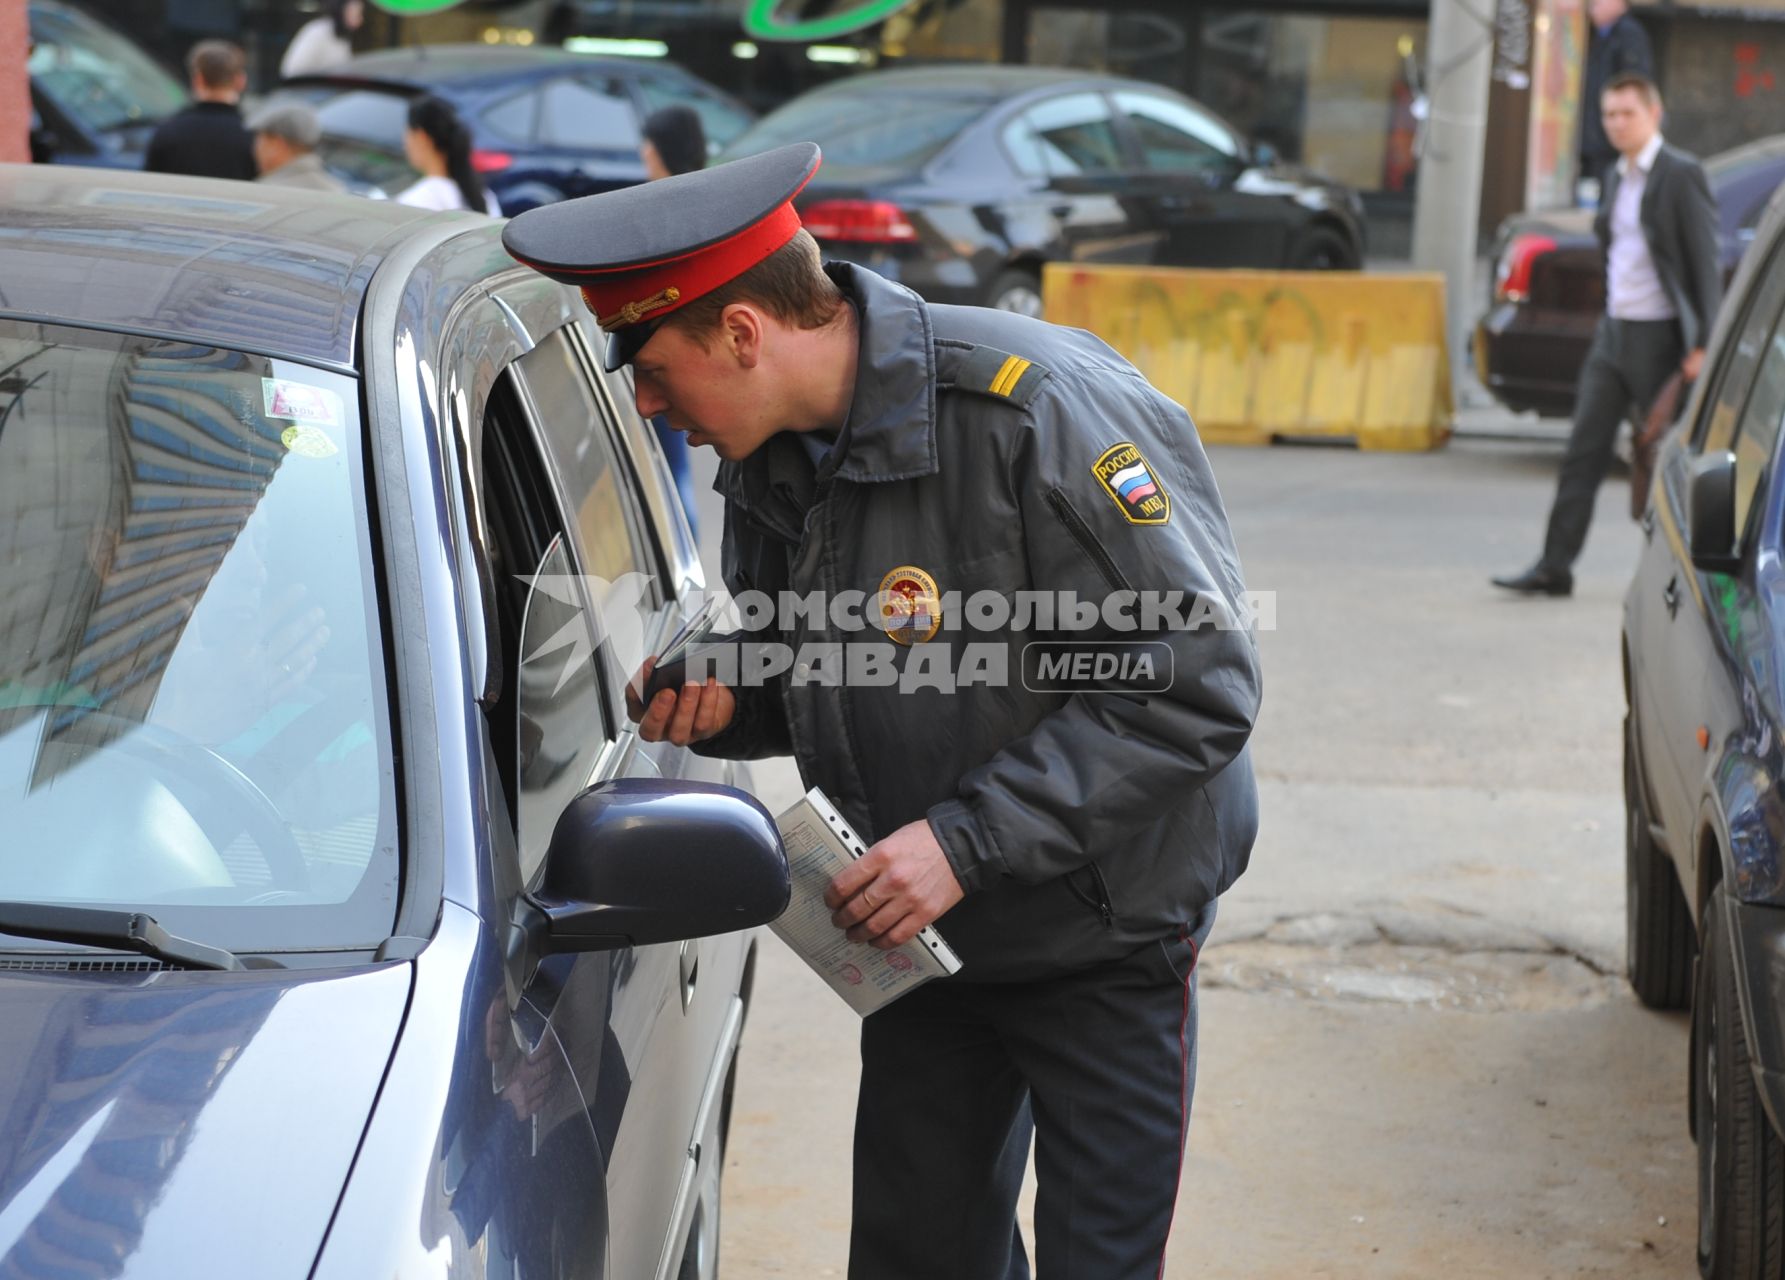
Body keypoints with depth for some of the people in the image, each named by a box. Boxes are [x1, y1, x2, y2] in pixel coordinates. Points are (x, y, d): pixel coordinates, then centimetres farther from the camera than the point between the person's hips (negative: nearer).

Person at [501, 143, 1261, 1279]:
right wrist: (725, 703, -10)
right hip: (921, 937, 7)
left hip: (1107, 938, -7)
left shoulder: (1038, 410, -25)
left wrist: (968, 838, -28)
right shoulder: (770, 457, 0)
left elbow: (1200, 683, -26)